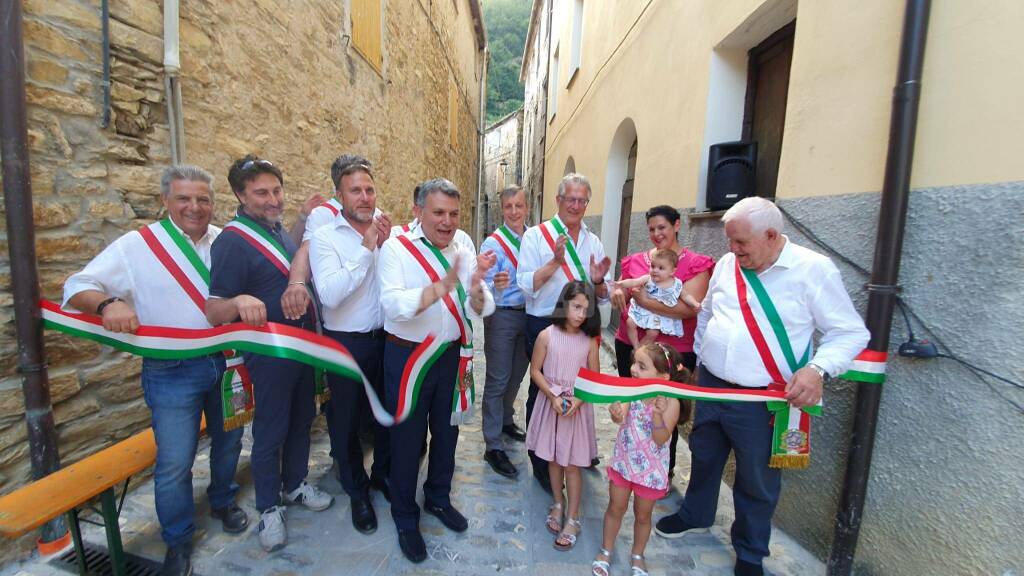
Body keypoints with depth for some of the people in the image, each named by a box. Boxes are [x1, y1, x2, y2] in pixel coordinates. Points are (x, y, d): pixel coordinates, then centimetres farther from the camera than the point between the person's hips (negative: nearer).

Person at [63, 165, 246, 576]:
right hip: (172, 372, -3)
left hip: (226, 360, 3)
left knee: (228, 439, 19)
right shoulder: (137, 246, -6)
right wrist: (108, 303, -28)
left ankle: (222, 501, 46)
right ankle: (178, 542, 28)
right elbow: (77, 287, -6)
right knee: (174, 462, 3)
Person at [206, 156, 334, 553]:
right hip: (269, 353, -7)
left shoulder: (278, 230, 6)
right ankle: (268, 508, 28)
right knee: (270, 430, 8)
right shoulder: (232, 241, -18)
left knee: (301, 419, 19)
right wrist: (239, 301, -41)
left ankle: (296, 484, 40)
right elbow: (213, 313, -22)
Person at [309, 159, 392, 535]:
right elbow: (329, 294, -25)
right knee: (346, 419, 14)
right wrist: (366, 249, -23)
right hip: (346, 344, -3)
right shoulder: (325, 237, -11)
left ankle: (383, 473, 45)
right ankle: (357, 492, 38)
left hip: (386, 337, 4)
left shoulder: (385, 232, 0)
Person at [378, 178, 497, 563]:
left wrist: (475, 288, -26)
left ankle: (438, 498, 46)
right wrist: (441, 287, -38)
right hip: (409, 357, -4)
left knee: (446, 432, 20)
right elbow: (394, 305, -26)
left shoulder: (464, 252, 1)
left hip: (453, 355, 4)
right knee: (407, 440, 11)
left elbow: (482, 310, -5)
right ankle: (405, 519, 35)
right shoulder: (396, 248, -12)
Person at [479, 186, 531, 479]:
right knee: (498, 380, 1)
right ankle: (493, 446, 12)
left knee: (517, 375, 20)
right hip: (502, 315, -5)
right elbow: (486, 289, -15)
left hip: (529, 314, 5)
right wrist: (497, 285, -36)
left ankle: (506, 420, 42)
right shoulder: (493, 243, -10)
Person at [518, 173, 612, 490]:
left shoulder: (593, 242, 10)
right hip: (544, 326, -4)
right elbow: (526, 285, -13)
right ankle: (541, 464, 26)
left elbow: (602, 297, 11)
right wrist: (554, 262, -22)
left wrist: (598, 281, -11)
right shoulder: (536, 236, -4)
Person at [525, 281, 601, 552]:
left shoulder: (590, 340, -8)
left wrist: (577, 400, -16)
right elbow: (535, 370, -5)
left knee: (572, 464, 6)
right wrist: (553, 397, -15)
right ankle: (558, 504, 38)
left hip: (578, 406, 0)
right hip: (550, 403, 1)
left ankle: (573, 518, 23)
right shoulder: (547, 335, -11)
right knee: (553, 458, 16)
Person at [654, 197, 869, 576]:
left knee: (757, 481, 13)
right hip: (710, 386, 5)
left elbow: (850, 332, -8)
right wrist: (699, 359, 17)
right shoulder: (727, 264, 2)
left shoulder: (814, 269, -12)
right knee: (703, 457, 23)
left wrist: (818, 369, -23)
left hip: (761, 402, -4)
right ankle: (694, 515, 50)